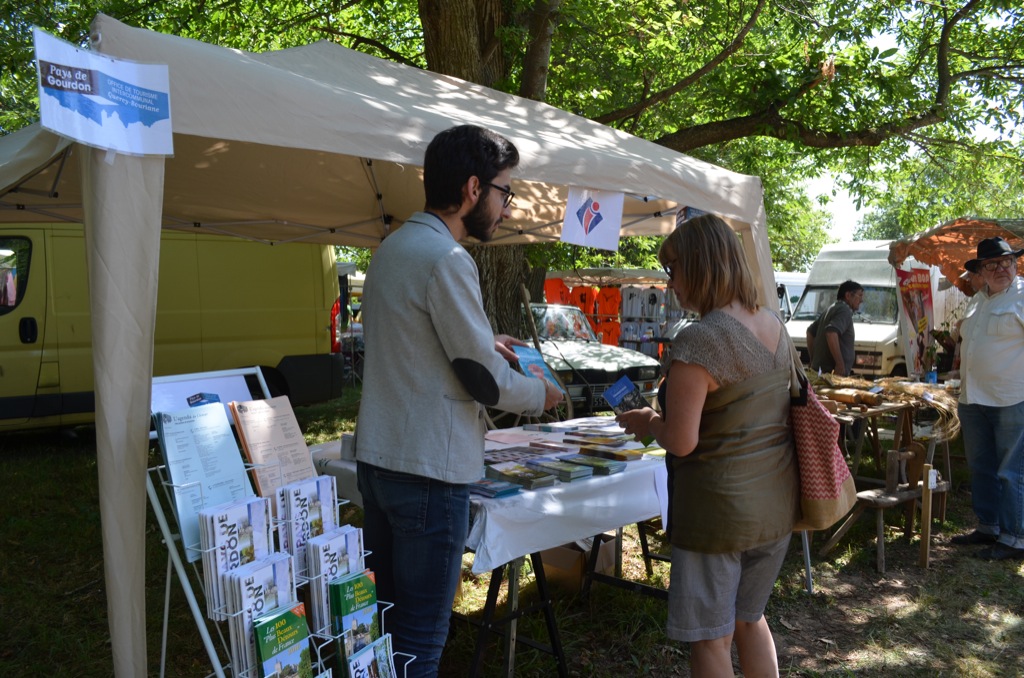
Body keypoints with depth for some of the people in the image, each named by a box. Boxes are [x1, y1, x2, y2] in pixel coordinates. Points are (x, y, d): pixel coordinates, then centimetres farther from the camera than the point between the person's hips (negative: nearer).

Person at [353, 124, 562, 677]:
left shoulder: (392, 247, 11)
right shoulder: (445, 258, -18)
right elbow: (485, 381, -15)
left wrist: (483, 343, 18)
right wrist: (542, 394, 3)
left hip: (376, 456, 10)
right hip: (428, 468, -9)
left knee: (383, 620, 21)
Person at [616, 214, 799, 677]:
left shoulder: (698, 340, -22)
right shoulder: (775, 326, 3)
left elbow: (682, 442, -24)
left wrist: (647, 423, -4)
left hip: (719, 509, -8)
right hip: (778, 502, 8)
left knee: (711, 639, 11)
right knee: (749, 620, 26)